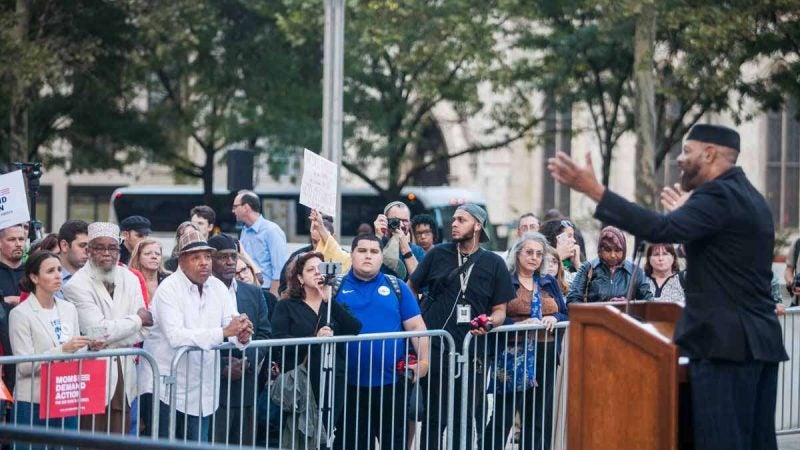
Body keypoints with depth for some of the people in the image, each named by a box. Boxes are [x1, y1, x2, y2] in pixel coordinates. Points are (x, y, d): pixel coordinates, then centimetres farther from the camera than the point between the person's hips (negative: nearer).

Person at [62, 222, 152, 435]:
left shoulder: (130, 279, 10)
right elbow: (97, 330, -17)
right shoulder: (77, 285, -8)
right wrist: (137, 319, -5)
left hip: (123, 374, 5)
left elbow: (142, 331, 4)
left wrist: (108, 342, -11)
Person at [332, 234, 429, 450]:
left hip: (391, 383, 1)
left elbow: (416, 327, 5)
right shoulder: (337, 287, 6)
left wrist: (424, 360, -7)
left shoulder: (396, 287, 9)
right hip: (350, 384, -1)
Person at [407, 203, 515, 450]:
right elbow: (411, 289, 14)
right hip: (433, 348, 0)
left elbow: (500, 309, 7)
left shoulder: (493, 263, 6)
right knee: (433, 418, 4)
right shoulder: (437, 254, 7)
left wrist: (489, 322, -14)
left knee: (464, 418, 5)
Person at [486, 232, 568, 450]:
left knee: (540, 416, 7)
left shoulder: (550, 283, 15)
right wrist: (520, 324, -22)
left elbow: (566, 315, 14)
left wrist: (554, 318, -8)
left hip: (546, 356, 5)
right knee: (503, 413, -7)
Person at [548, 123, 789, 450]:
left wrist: (594, 190, -26)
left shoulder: (719, 195, -12)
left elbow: (660, 228, -26)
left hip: (726, 343, -10)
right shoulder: (749, 197, 19)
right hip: (762, 341, 10)